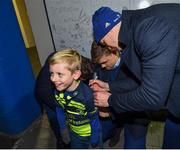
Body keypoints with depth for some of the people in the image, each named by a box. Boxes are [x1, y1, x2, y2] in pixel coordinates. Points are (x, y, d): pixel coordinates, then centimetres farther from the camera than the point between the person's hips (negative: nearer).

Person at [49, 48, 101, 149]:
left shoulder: (86, 95, -36)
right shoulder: (58, 91, -19)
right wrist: (63, 129, 9)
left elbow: (95, 119, -22)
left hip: (86, 134, -4)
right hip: (72, 131, 5)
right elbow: (60, 111, -2)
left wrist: (95, 139, -10)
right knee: (74, 146, 28)